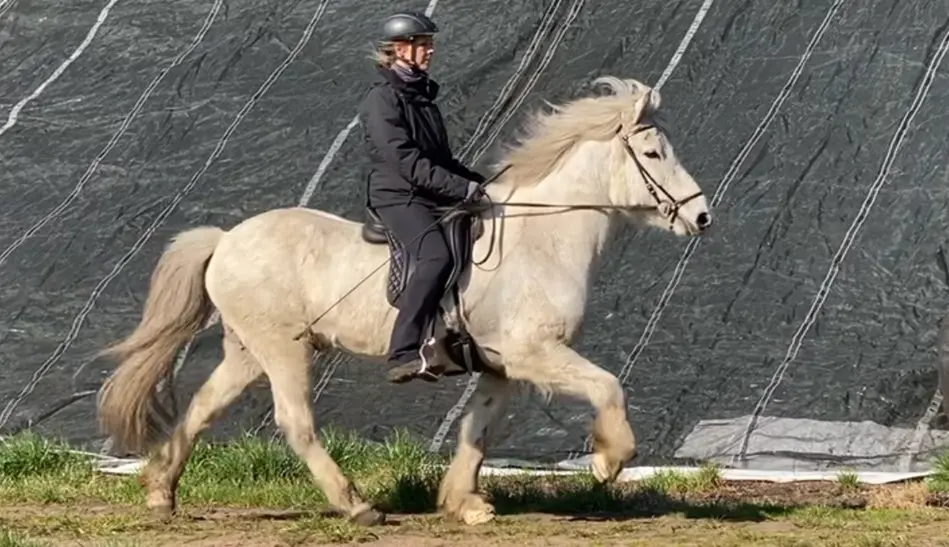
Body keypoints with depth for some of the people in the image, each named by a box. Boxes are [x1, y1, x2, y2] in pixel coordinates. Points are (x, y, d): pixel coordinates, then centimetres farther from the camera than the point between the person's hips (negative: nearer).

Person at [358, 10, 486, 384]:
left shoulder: (422, 96, 19)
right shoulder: (383, 99, -9)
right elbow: (406, 161, -19)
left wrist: (481, 183, 12)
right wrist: (463, 188, -22)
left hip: (434, 198, 10)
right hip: (398, 196, -10)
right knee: (436, 257, -33)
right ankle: (402, 356, -37)